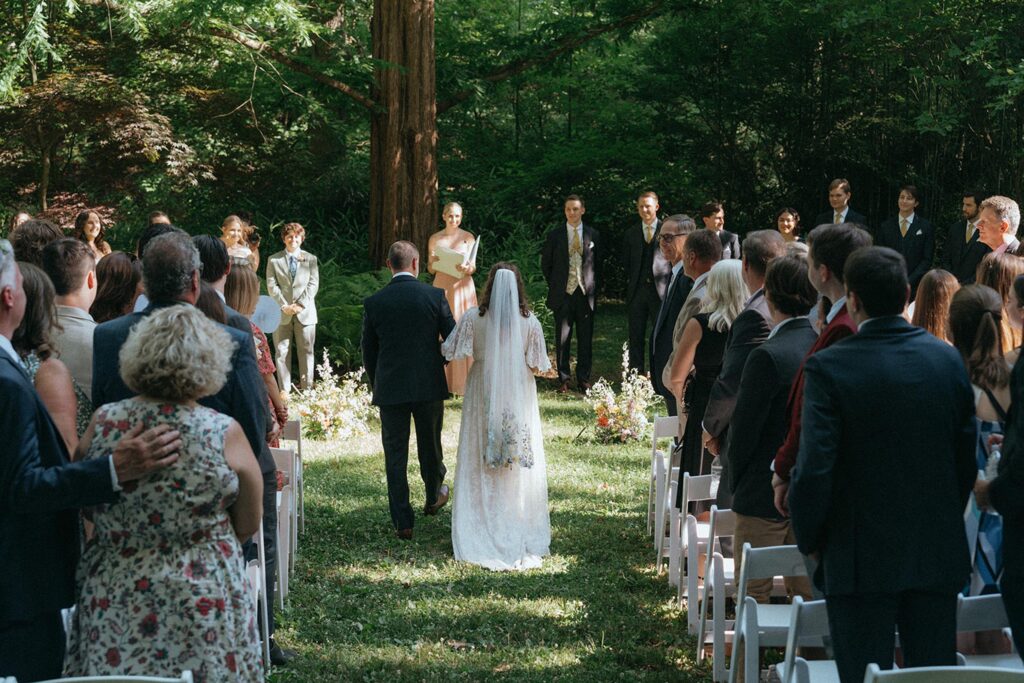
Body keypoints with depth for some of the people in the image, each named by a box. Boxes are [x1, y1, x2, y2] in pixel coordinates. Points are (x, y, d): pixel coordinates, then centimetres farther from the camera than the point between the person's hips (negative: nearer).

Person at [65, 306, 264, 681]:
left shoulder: (103, 423, -7)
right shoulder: (224, 433, -13)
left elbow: (86, 510, 8)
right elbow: (248, 526, -1)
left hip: (110, 601, 3)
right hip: (203, 602, -2)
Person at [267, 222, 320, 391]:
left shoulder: (310, 259, 8)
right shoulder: (274, 260, 7)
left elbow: (313, 285, 1)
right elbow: (272, 286, 0)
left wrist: (300, 305, -11)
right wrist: (284, 306, -12)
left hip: (305, 313, 0)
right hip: (282, 314, 0)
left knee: (306, 352, 3)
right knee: (282, 352, 0)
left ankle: (307, 390, 8)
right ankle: (284, 391, 4)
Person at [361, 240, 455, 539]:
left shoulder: (373, 303, -4)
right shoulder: (435, 296, -7)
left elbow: (368, 353, 3)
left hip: (390, 389, 0)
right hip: (430, 386, 0)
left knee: (395, 454, 6)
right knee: (430, 446, 21)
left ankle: (403, 523, 6)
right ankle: (433, 497, 43)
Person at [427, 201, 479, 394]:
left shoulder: (468, 237, 2)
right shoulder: (435, 239, 6)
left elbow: (473, 267, 1)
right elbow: (431, 270, 9)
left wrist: (466, 268, -22)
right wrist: (433, 261, -13)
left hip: (463, 288, -1)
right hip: (442, 287, 1)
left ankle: (464, 380, 1)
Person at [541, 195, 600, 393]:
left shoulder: (593, 235, 7)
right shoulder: (555, 235, 4)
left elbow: (598, 265, 12)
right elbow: (546, 264, 10)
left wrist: (595, 288, 5)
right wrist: (555, 286, 5)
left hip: (586, 294, 0)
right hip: (563, 294, 0)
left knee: (586, 339, 3)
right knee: (562, 339, 2)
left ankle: (583, 379, 12)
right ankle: (563, 379, 10)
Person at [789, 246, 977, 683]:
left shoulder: (828, 368, -14)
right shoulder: (947, 359, 0)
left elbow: (813, 470, -16)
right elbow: (966, 457, 6)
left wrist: (808, 541, -1)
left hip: (861, 560, -4)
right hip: (939, 556, 4)